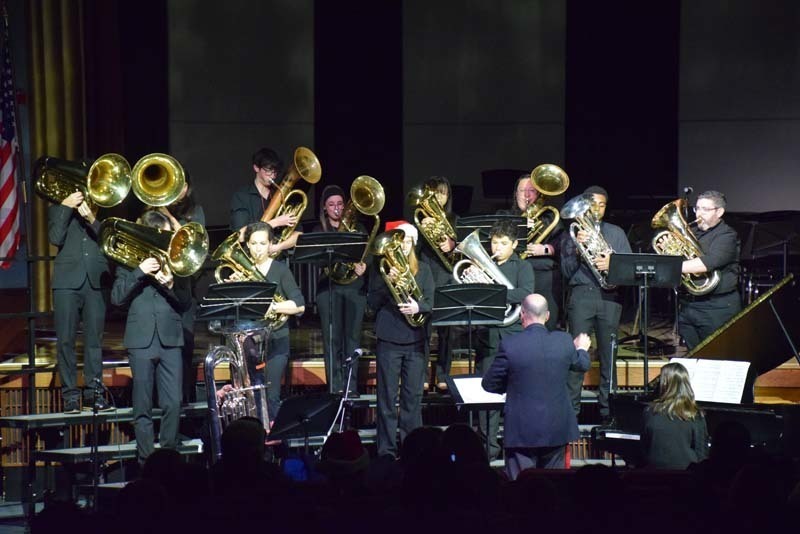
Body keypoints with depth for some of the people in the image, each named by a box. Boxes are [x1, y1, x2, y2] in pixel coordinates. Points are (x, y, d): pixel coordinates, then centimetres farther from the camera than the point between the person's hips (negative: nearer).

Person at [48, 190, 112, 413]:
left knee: (94, 338, 0)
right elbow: (56, 238, -4)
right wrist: (66, 207, -5)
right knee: (66, 340, -3)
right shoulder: (58, 209, 13)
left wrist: (92, 220, -9)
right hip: (67, 280, -1)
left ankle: (93, 392, 6)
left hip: (96, 280, 1)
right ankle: (70, 395, 1)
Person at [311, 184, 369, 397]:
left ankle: (351, 386, 4)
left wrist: (363, 265, -15)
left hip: (355, 286, 1)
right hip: (329, 288, -1)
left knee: (352, 337, -1)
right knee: (332, 338, -4)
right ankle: (336, 387, -1)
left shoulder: (356, 228, 14)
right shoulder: (319, 231, 10)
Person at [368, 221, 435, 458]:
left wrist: (418, 307, -17)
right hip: (388, 340, -2)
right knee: (388, 397, -1)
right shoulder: (381, 269, 5)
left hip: (416, 340, 2)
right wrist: (387, 281, -17)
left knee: (413, 397, 3)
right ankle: (387, 451, 3)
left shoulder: (422, 270, 11)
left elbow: (430, 302, 4)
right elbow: (372, 303, -2)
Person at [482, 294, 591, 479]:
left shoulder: (509, 345, -14)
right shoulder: (564, 341, -5)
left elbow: (489, 384, -3)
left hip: (521, 431, -3)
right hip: (557, 429, 3)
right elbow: (582, 365, 17)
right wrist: (582, 349, 40)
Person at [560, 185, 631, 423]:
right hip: (581, 295, -1)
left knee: (608, 354, 0)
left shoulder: (616, 233, 17)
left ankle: (608, 410, 5)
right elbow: (566, 272, 5)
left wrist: (612, 263, -12)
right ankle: (571, 409, -5)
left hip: (609, 296, 1)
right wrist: (577, 249, -11)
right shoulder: (571, 234, 13)